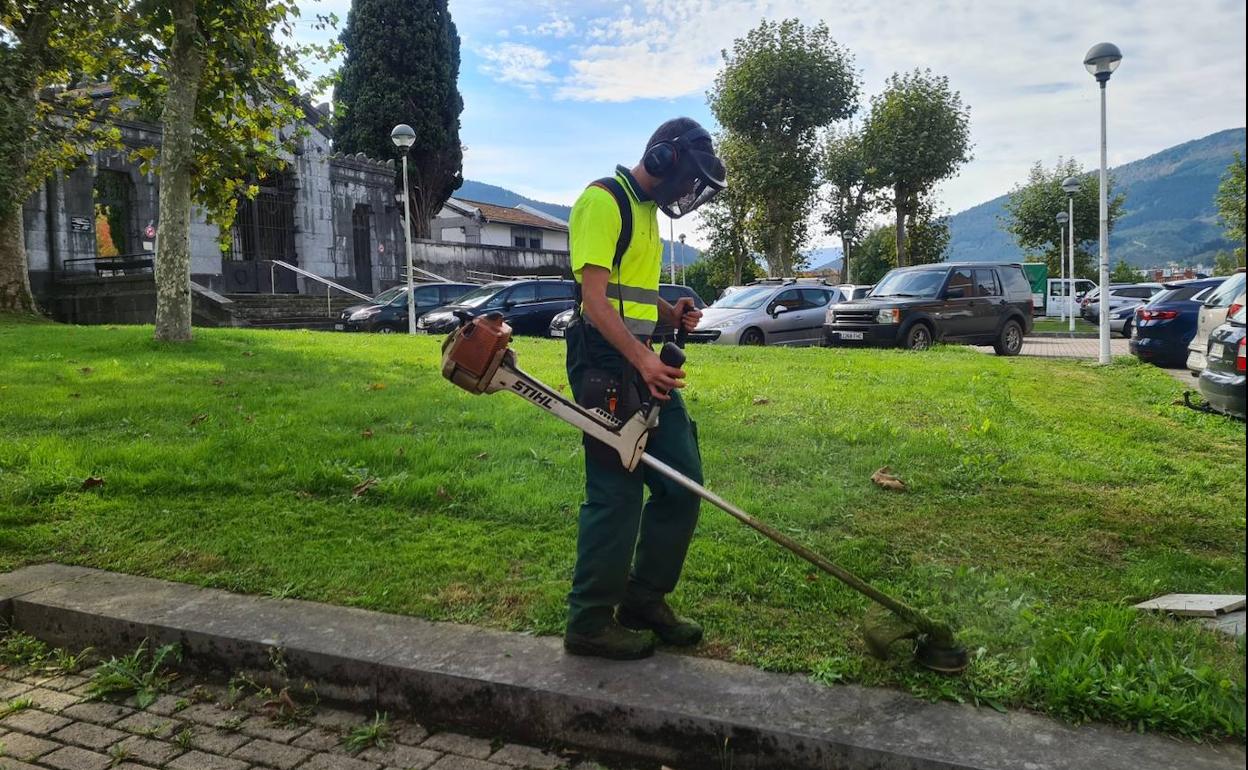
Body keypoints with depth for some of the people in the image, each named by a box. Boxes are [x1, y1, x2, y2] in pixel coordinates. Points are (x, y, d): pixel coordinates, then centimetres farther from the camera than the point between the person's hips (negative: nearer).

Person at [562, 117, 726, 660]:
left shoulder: (647, 209, 22)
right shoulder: (604, 199, -9)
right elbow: (594, 295, -19)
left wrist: (670, 314, 9)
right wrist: (640, 357, -29)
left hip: (645, 362, 10)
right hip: (605, 363, -10)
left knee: (683, 484, 9)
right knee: (616, 493, -6)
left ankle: (643, 600, 23)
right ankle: (590, 623, 9)